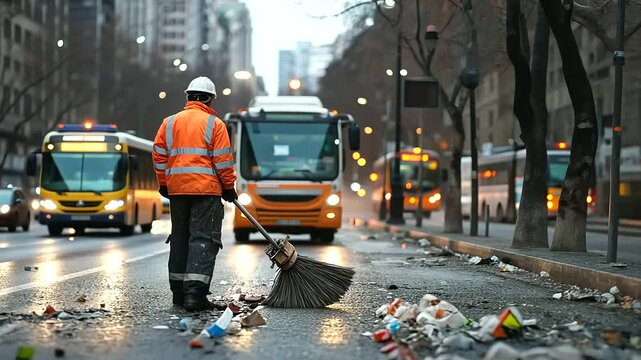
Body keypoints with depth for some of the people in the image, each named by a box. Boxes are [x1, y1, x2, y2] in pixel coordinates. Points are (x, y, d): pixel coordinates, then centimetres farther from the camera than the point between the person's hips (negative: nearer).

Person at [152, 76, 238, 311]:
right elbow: (223, 160, -5)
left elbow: (159, 156, 9)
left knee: (180, 238, 14)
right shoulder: (214, 124, -2)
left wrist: (164, 184, 17)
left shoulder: (170, 122, 10)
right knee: (203, 239, -5)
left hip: (176, 189, 5)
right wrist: (229, 187, 5)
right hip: (206, 189, -5)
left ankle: (179, 292, 18)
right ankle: (195, 294, -16)